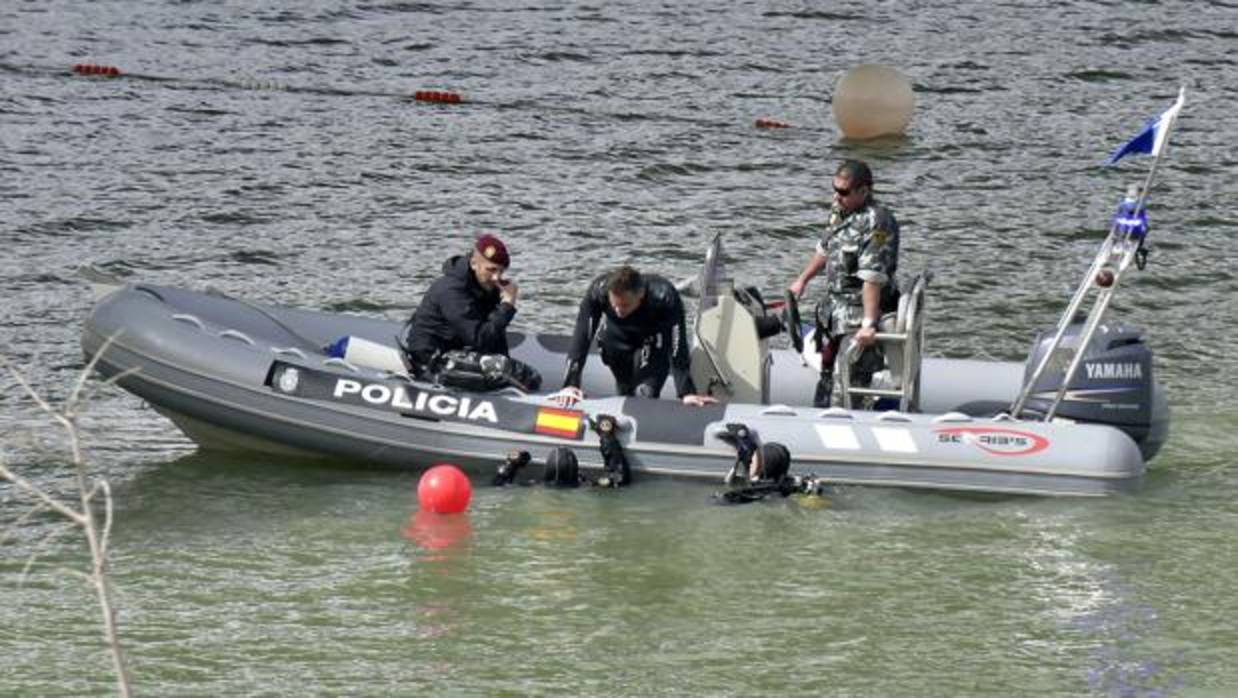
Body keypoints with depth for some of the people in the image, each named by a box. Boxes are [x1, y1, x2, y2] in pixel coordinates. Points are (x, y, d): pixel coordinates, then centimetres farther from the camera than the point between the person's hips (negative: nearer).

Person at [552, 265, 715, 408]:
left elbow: (678, 349, -39)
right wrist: (570, 385, -41)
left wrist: (687, 393, -44)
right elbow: (581, 338, -35)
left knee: (645, 396, -19)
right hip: (617, 339, 2)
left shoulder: (664, 297, -39)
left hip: (654, 341, -2)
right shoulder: (598, 290, -35)